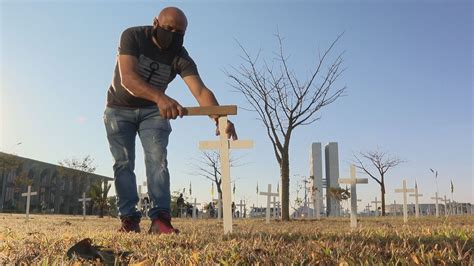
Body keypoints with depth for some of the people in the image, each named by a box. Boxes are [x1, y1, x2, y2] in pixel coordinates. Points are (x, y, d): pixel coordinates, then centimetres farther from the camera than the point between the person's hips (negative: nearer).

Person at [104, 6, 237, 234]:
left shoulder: (181, 57, -19)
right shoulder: (132, 36, -24)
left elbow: (201, 90, -34)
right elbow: (127, 78, -39)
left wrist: (219, 117, -55)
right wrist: (160, 97, -58)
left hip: (153, 110, 1)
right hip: (119, 109, -1)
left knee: (157, 159, -14)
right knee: (123, 163, -4)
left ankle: (160, 219, -17)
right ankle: (129, 218, 0)